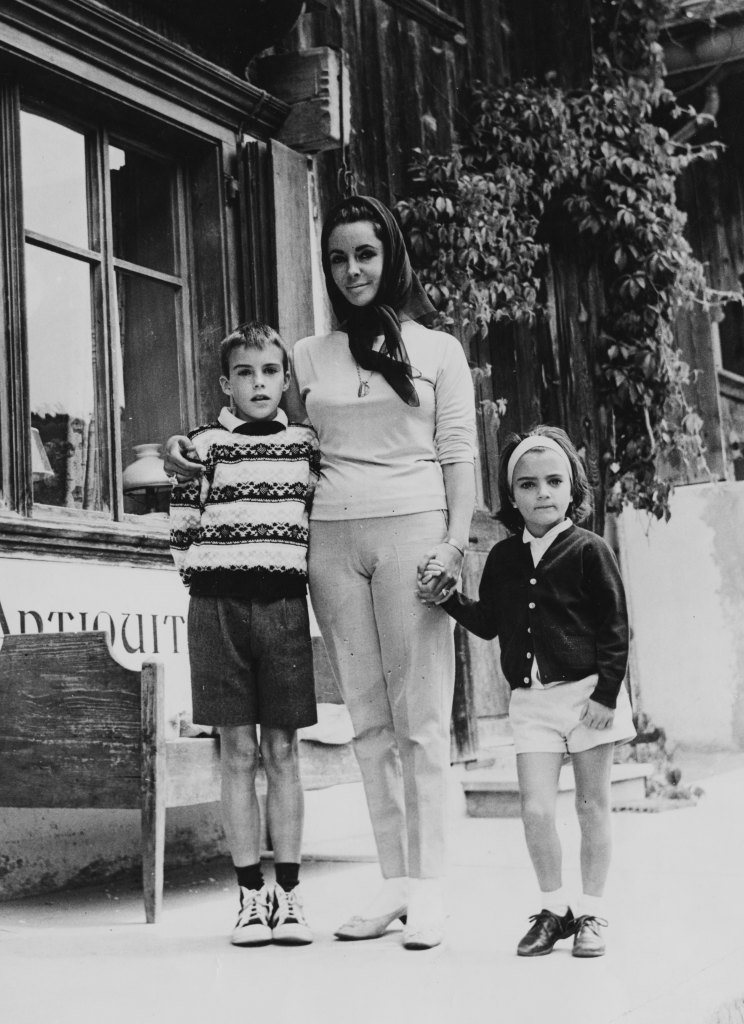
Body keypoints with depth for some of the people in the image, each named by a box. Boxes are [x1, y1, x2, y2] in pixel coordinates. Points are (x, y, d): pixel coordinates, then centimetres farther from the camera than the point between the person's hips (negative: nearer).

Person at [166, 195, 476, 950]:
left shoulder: (438, 350, 8)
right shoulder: (309, 356, 15)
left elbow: (459, 456, 5)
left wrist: (454, 542, -8)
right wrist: (195, 451, 7)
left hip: (411, 530, -3)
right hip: (332, 540, 3)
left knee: (419, 716, -5)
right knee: (368, 718, 4)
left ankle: (428, 886, -2)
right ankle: (393, 880, 10)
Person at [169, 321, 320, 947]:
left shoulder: (305, 443, 10)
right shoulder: (204, 444, 5)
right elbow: (184, 532, 7)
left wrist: (299, 572, 5)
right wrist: (206, 576, -2)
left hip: (285, 604, 1)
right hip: (219, 606, -1)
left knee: (282, 751, 3)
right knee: (238, 753, 2)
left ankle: (289, 893, 8)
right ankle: (251, 894, 8)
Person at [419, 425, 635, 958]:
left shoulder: (589, 551, -7)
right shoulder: (503, 558, 6)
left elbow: (615, 628, -7)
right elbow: (489, 622, 17)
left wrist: (606, 692, -11)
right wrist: (446, 597, 3)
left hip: (587, 690, -3)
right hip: (530, 698, 3)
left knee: (592, 806, 7)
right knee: (535, 809, -3)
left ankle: (592, 912, 19)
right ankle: (554, 908, 16)